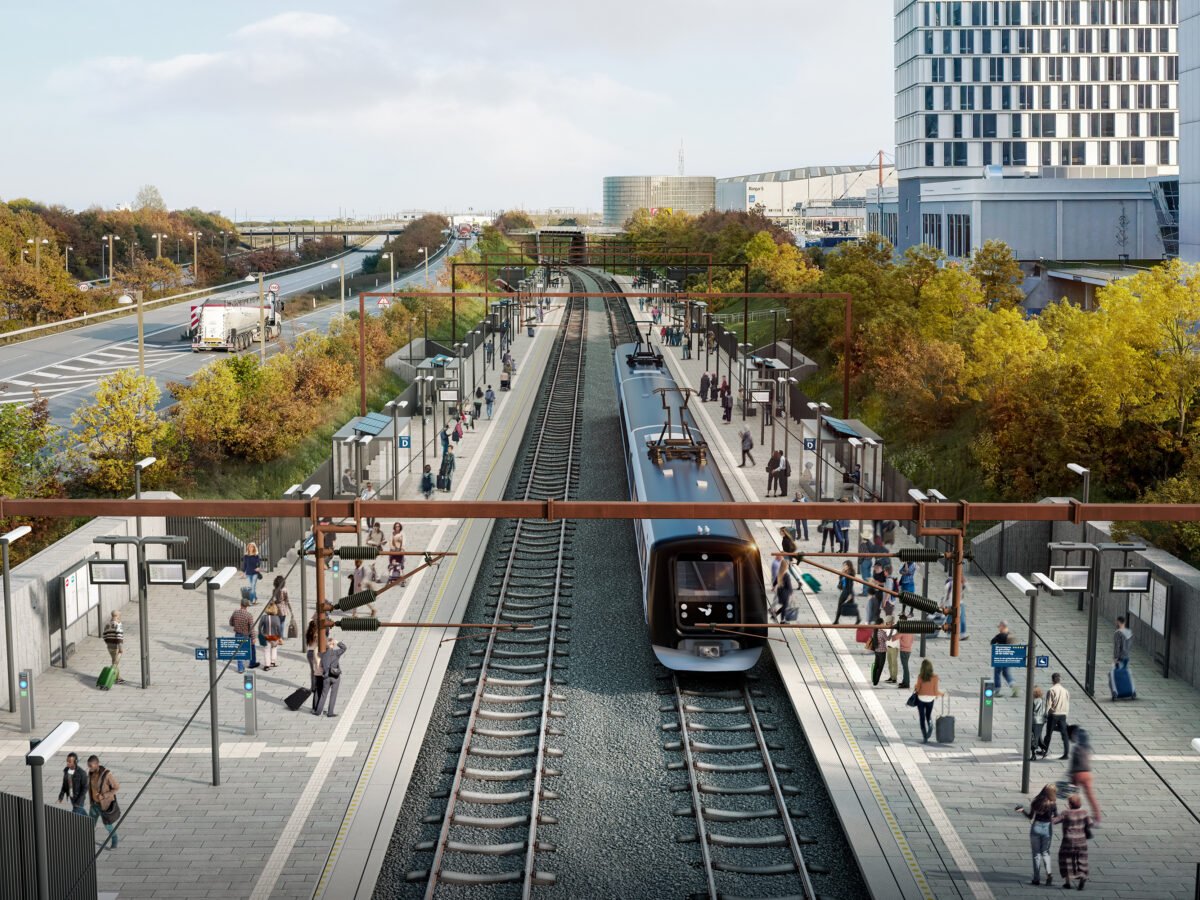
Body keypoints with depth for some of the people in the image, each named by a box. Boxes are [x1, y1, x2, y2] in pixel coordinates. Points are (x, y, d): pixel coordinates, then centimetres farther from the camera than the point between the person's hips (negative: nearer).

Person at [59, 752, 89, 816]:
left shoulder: (81, 773, -24)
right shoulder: (66, 770, -6)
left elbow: (85, 788, -19)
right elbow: (65, 784, 7)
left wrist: (79, 802, -23)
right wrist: (61, 795, -3)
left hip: (79, 798, -6)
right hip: (71, 797, 6)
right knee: (81, 811, 24)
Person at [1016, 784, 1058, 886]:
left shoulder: (1036, 802, -4)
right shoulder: (1053, 804, -7)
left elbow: (1030, 816, 2)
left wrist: (1022, 810, 15)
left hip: (1036, 827, 0)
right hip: (1047, 828, 0)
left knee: (1036, 853, 9)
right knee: (1045, 852, 14)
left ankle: (1037, 878, 8)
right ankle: (1048, 873, -7)